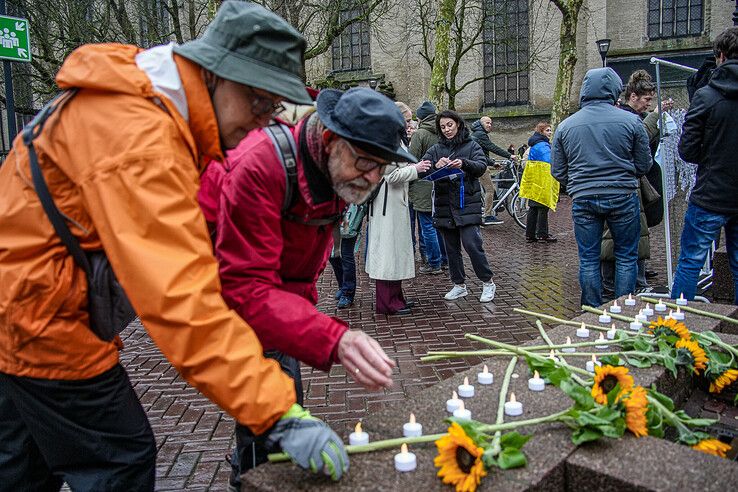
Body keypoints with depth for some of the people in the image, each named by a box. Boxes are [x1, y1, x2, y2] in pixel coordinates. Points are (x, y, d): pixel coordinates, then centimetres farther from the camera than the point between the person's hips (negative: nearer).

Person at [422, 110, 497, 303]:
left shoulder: (471, 146, 6)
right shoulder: (436, 149, 13)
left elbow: (482, 166, -8)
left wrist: (464, 163, -27)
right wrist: (435, 165, -22)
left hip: (467, 203, -4)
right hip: (444, 205, 4)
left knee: (471, 244, -12)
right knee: (451, 247, 9)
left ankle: (488, 283, 2)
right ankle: (459, 285, 20)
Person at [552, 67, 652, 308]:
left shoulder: (565, 126, 2)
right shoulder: (631, 120, -4)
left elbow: (558, 172, 5)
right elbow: (644, 165, 3)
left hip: (583, 200, 2)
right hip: (623, 198, -1)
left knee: (588, 259, 10)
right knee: (626, 257, 11)